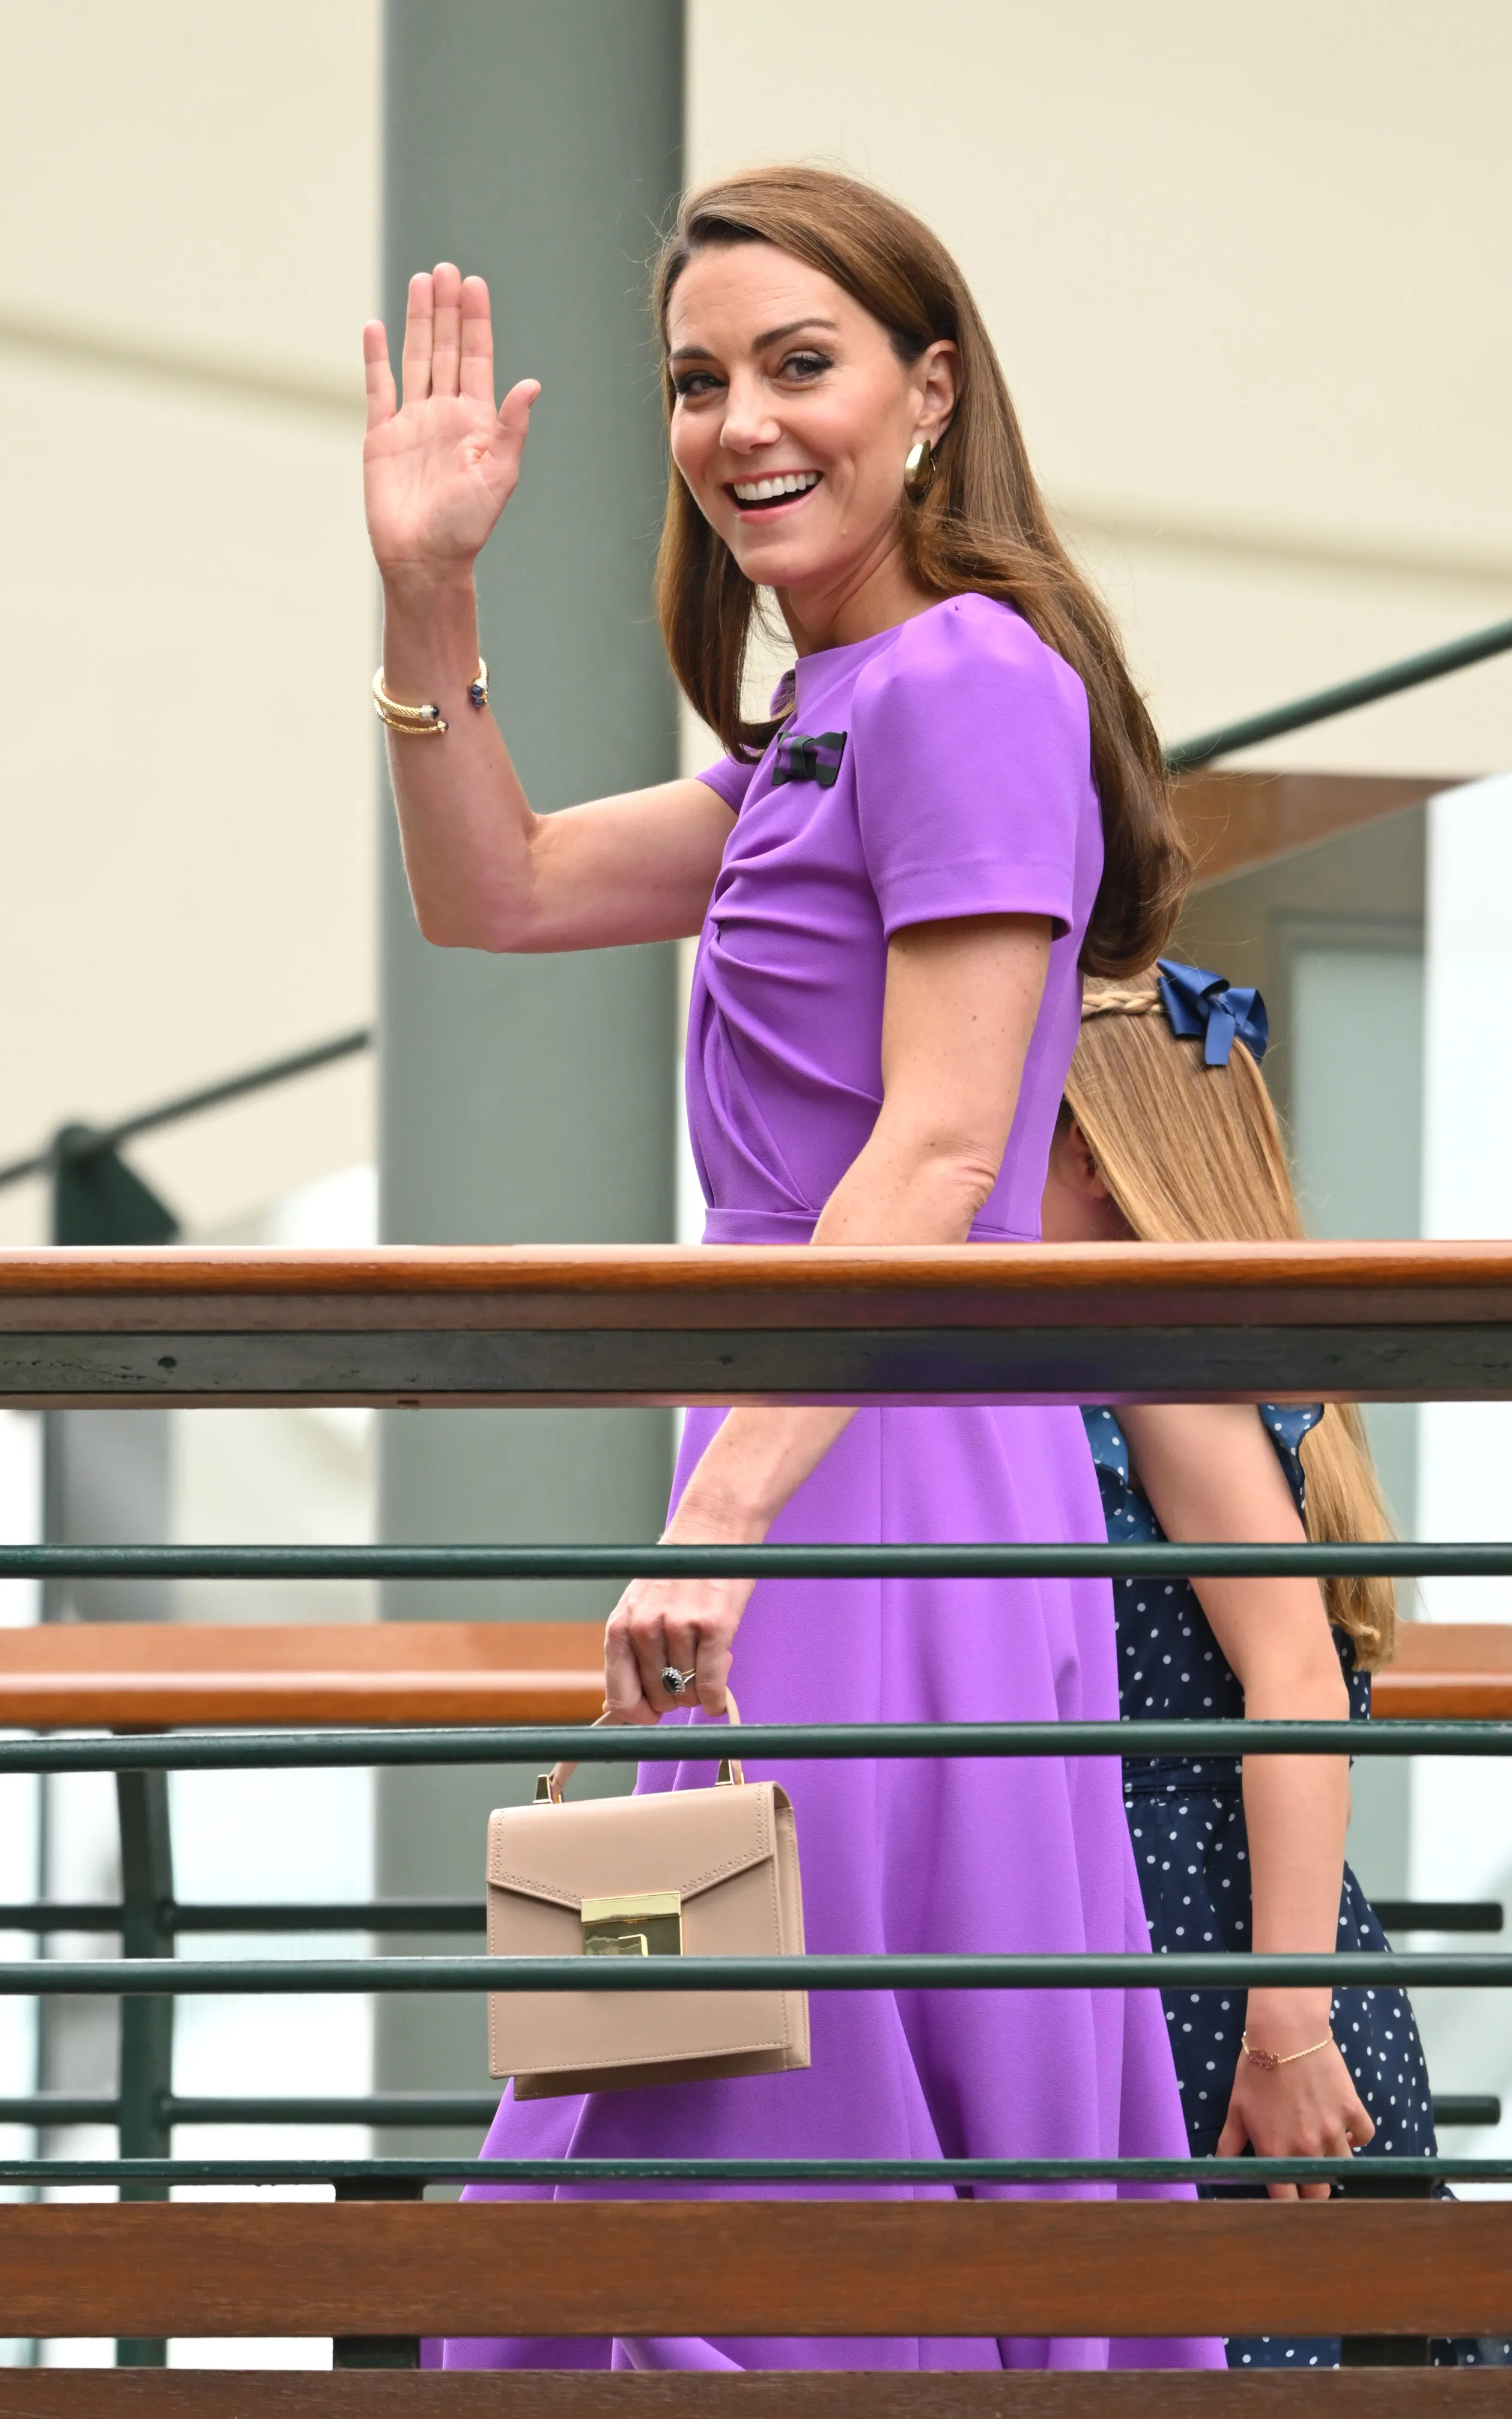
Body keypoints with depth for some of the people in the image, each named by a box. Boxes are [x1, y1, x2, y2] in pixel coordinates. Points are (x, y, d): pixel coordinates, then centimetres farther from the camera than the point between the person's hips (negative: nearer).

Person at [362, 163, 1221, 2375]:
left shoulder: (968, 681, -11)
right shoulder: (838, 720, 19)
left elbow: (938, 1152, -19)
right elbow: (495, 892, 25)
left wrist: (725, 1516, -23)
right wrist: (427, 595, 10)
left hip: (882, 1482, -10)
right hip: (824, 1480, 10)